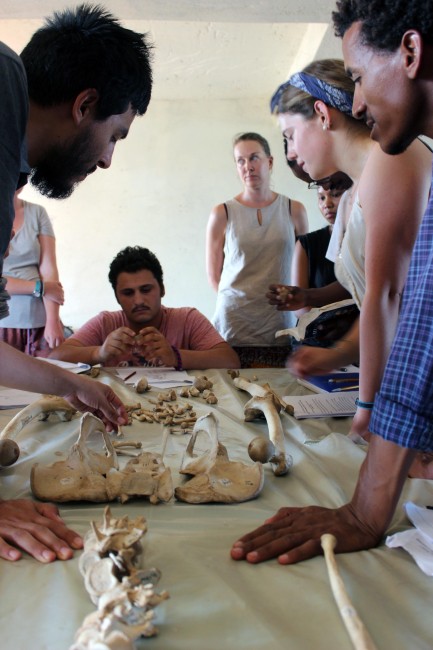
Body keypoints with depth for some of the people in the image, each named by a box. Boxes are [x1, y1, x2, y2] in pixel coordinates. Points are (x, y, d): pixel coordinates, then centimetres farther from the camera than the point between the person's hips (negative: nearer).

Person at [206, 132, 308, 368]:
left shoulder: (294, 211, 6)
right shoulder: (222, 214, 2)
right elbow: (214, 276, 6)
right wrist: (240, 299, 1)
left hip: (280, 325, 1)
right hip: (233, 325, -1)